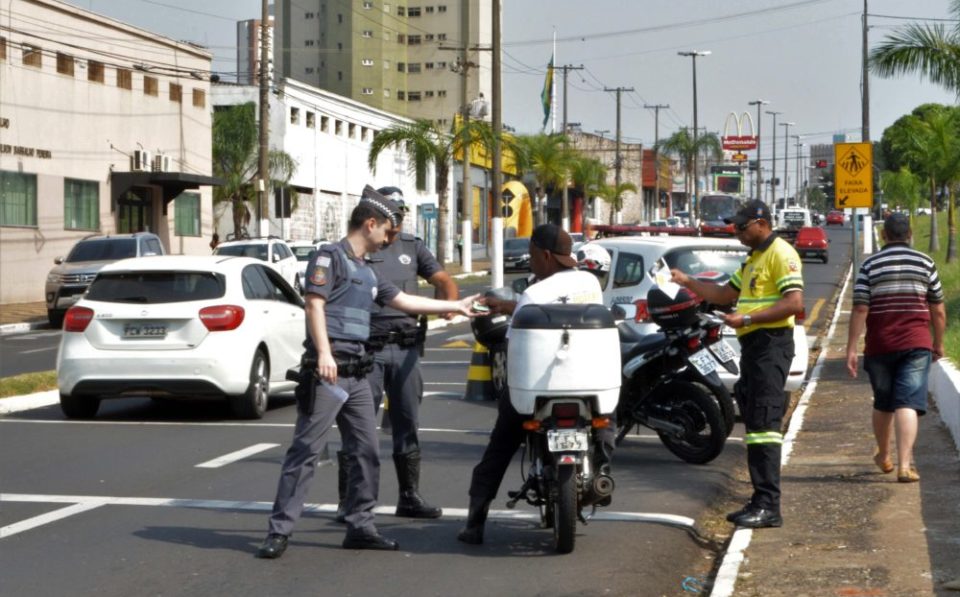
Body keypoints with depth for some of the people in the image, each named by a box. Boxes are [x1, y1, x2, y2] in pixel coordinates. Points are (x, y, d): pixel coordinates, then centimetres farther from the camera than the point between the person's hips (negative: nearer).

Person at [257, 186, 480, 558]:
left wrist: (455, 306, 32)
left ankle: (360, 527, 16)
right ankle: (279, 531, -8)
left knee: (366, 452, 8)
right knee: (304, 451, -9)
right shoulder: (330, 257, -3)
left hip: (356, 374, 9)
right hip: (326, 371, -9)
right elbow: (315, 304, -14)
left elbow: (404, 301, 30)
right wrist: (324, 353, -25)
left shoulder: (367, 273, 23)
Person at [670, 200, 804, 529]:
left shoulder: (781, 254, -11)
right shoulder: (753, 259, 22)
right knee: (754, 424, 11)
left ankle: (769, 505, -17)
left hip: (771, 344, -11)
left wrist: (746, 319, -22)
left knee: (764, 424, -15)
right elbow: (726, 294, 28)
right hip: (752, 345, 11)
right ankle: (760, 502, 16)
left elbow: (794, 302, -20)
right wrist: (687, 282, 17)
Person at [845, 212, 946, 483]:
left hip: (879, 347, 1)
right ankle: (904, 465, -19)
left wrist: (851, 349, -4)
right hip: (916, 344, -1)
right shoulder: (925, 263, 3)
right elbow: (938, 311, 5)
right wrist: (938, 343, 18)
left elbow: (860, 310, -6)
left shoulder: (870, 265, 1)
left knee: (883, 404, 17)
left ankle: (883, 456, 35)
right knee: (908, 402, -7)